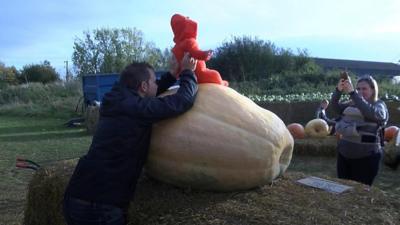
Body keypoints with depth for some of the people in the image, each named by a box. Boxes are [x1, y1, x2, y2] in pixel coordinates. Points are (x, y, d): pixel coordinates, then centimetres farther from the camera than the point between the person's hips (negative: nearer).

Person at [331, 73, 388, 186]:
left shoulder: (379, 105, -4)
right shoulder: (351, 104, 11)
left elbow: (371, 113, -25)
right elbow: (335, 107, -1)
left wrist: (352, 93, -31)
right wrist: (338, 90, -19)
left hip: (366, 157, -5)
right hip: (344, 154, 5)